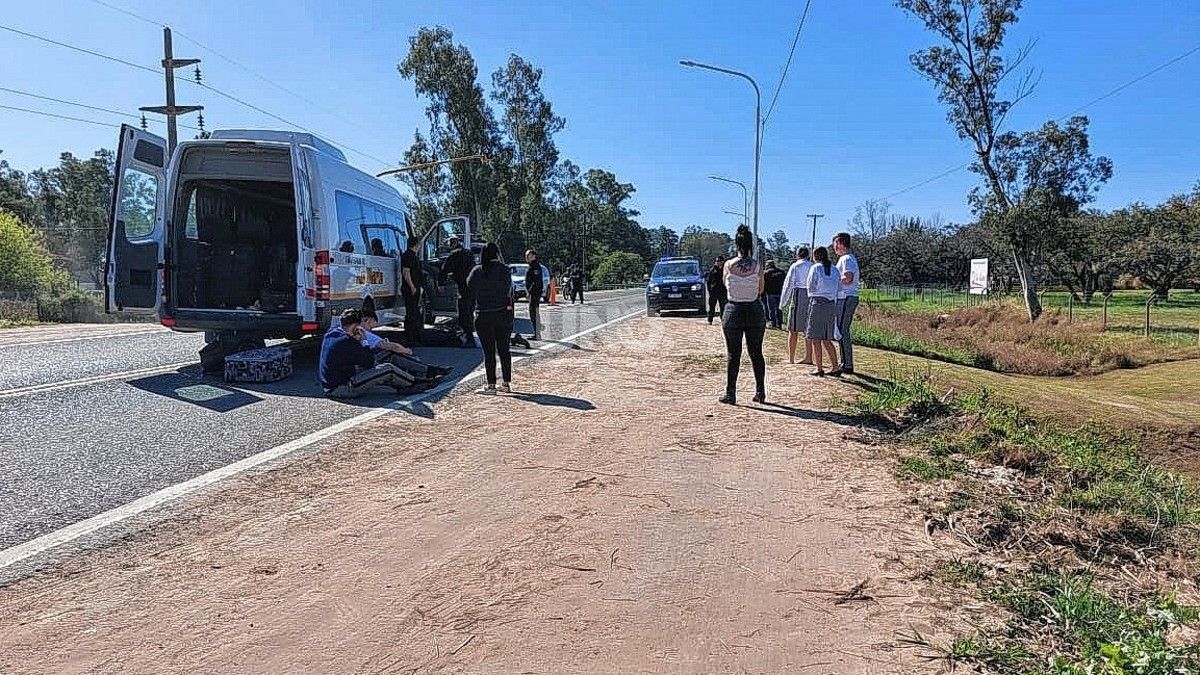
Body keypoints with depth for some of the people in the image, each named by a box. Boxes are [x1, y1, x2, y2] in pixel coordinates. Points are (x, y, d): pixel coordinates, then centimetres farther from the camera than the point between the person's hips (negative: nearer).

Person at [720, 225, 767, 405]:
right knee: (756, 353, 11)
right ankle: (760, 393, 16)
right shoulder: (757, 266, -6)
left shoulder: (728, 265, -7)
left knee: (733, 355, 5)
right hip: (755, 311, 1)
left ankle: (730, 394, 7)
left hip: (734, 311, -1)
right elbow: (761, 290, 5)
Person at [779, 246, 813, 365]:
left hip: (798, 295, -4)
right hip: (812, 296, 4)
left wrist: (782, 304, 6)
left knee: (793, 329, 2)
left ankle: (791, 358, 2)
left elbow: (788, 284, 0)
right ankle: (808, 357, 10)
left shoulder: (795, 266, -1)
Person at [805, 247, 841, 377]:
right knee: (827, 339, 13)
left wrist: (807, 285, 13)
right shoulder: (834, 269, 11)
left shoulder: (815, 268, -6)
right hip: (831, 304, 6)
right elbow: (837, 289, 10)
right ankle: (835, 367, 9)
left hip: (817, 302, -6)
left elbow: (811, 287, -6)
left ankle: (819, 369, 3)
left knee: (816, 338, 2)